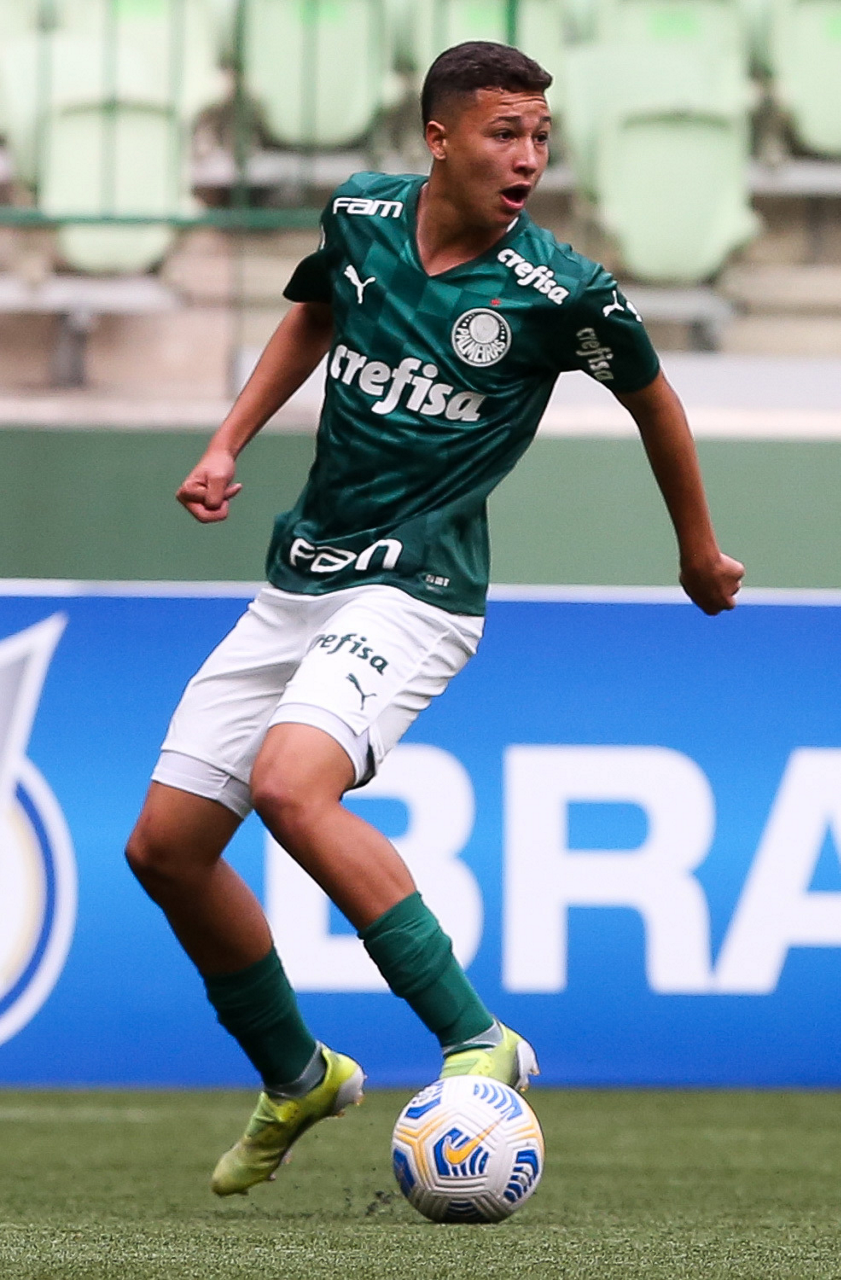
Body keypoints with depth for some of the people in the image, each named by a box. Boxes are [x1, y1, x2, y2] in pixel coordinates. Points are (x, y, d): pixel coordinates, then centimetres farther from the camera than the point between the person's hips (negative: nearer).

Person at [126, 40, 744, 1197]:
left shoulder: (559, 290, -12)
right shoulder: (361, 215, 0)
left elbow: (653, 401, 7)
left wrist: (701, 556, 19)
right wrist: (230, 443, 16)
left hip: (415, 591, -6)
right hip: (299, 578, 6)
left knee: (290, 785, -32)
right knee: (165, 845, 4)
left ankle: (478, 1042, -26)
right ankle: (298, 1079, 24)